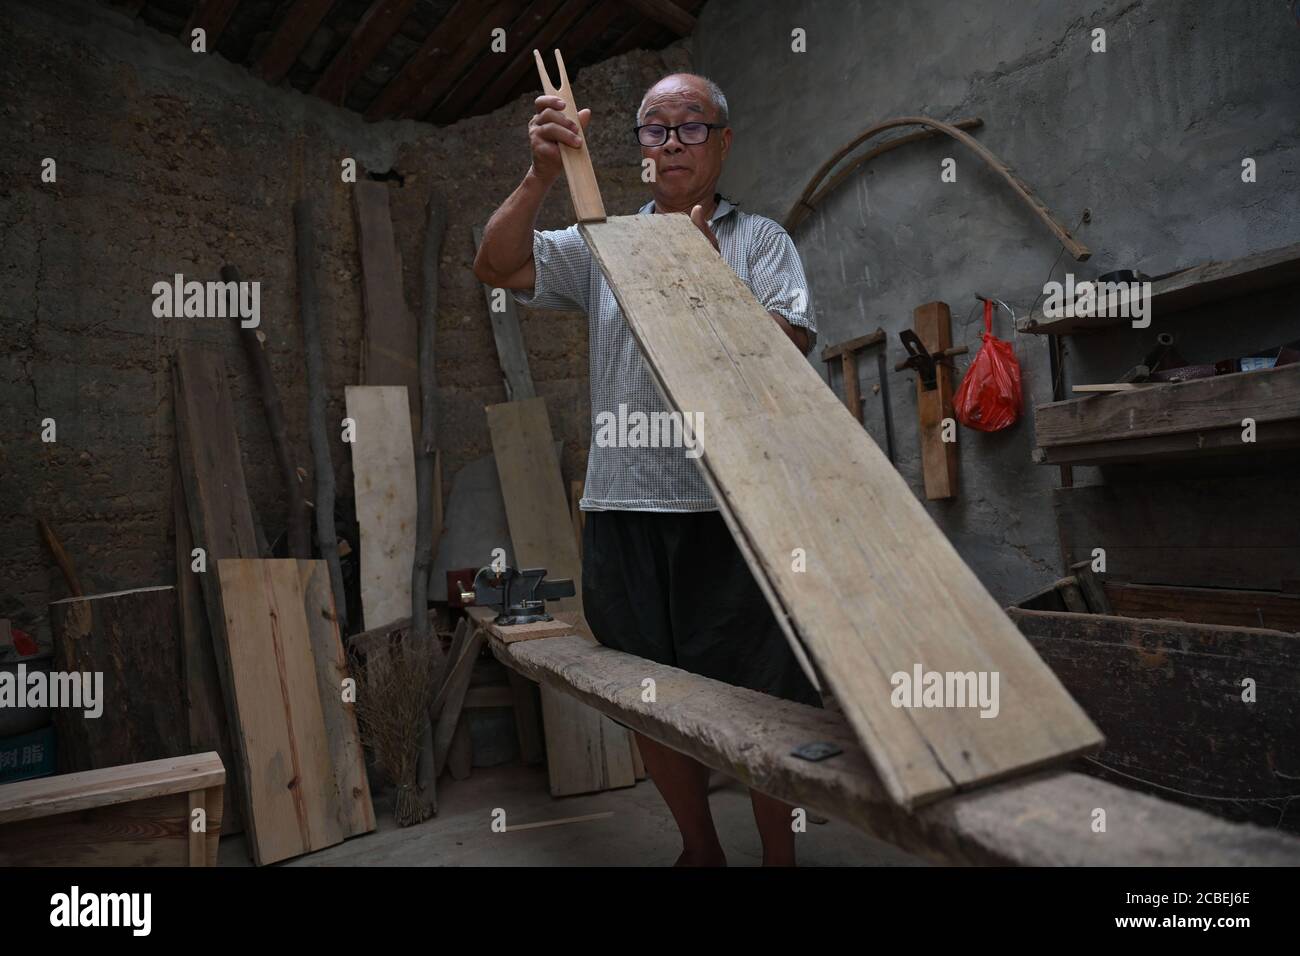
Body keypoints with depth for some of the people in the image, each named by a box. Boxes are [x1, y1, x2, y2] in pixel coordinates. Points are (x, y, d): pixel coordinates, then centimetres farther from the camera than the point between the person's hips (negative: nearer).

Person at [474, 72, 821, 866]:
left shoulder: (761, 240, 9)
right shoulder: (602, 243, 14)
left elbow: (792, 347, -5)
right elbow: (498, 267, 1)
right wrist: (543, 175, -10)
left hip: (733, 505, -2)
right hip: (625, 503, 3)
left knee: (762, 700, 2)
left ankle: (779, 853, 25)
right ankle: (700, 846, 35)